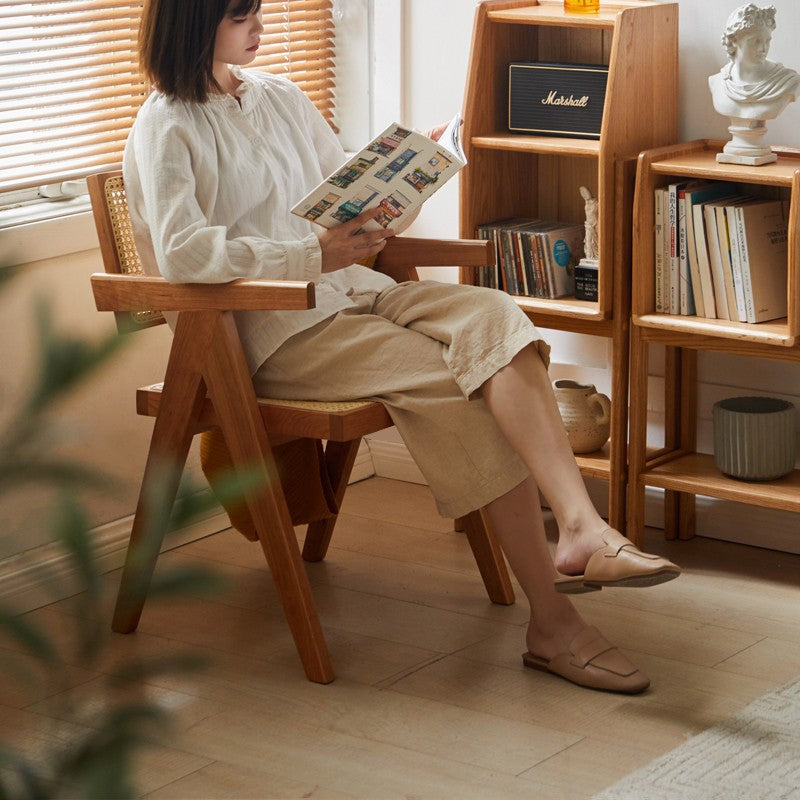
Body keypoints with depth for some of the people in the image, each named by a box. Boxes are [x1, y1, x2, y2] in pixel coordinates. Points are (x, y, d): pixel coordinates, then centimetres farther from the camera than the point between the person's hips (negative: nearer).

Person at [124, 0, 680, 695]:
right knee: (462, 387, -26)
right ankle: (553, 622, -25)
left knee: (493, 317, -23)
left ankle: (581, 527, -40)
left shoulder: (282, 99, 19)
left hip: (352, 292, 7)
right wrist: (314, 255, -25)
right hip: (275, 330, -7)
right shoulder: (166, 128, -4)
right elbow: (179, 251, -18)